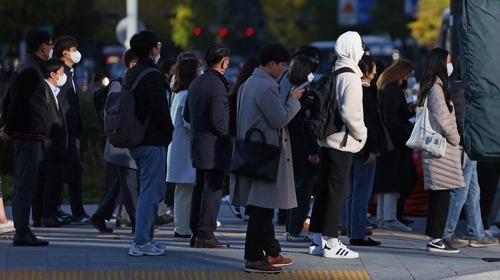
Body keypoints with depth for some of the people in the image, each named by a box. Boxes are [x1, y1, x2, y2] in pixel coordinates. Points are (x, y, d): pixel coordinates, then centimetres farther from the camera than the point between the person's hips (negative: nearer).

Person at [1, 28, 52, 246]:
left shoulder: (25, 67, 18)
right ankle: (22, 233, -11)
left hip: (24, 133, 10)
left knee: (23, 184, 12)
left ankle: (22, 231, 16)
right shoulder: (31, 70, -14)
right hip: (29, 134, -10)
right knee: (26, 184, -10)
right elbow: (18, 102, -19)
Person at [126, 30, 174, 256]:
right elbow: (160, 108, -21)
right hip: (153, 141, -10)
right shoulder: (152, 75, -16)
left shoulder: (130, 74, 13)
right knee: (150, 192, -6)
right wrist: (169, 130, -5)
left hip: (136, 140, 10)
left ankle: (146, 237, 21)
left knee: (150, 191, 18)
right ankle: (141, 242, -8)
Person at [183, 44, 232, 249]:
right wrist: (228, 137, -7)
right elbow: (218, 120, -21)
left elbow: (187, 115, 16)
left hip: (197, 143, 9)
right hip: (214, 146, -9)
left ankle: (196, 233, 17)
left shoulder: (196, 83, 11)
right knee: (213, 188, -5)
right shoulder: (217, 86, -17)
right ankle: (205, 234, -5)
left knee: (200, 187, 13)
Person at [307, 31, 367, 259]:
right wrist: (361, 133, -11)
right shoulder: (351, 77, -15)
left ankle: (318, 239, 18)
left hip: (327, 138, 8)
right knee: (338, 190, -3)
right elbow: (349, 112, -24)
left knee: (325, 188, 13)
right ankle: (331, 242, -1)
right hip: (342, 141, -8)